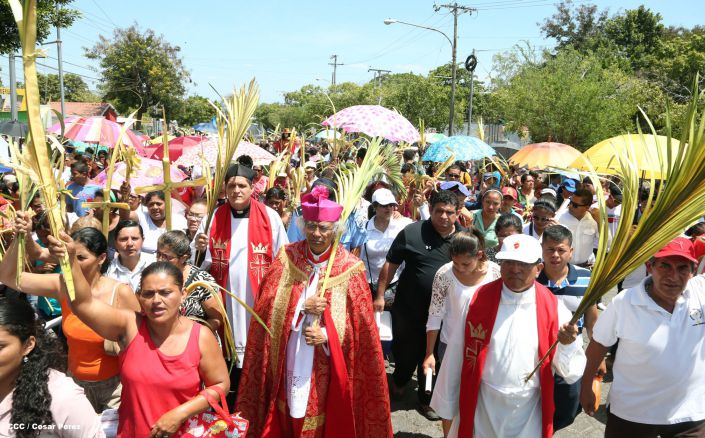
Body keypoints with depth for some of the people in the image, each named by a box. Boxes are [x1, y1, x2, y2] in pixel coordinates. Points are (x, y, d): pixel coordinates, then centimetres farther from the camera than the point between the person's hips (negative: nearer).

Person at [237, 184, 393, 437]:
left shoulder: (349, 268, -7)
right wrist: (301, 306, -17)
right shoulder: (287, 257, 0)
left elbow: (361, 325, -6)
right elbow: (266, 304, -3)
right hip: (288, 359, 2)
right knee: (288, 415, 15)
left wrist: (327, 335, -18)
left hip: (326, 365, -2)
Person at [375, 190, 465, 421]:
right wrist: (380, 295, -5)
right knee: (406, 351, 16)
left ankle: (427, 399, 35)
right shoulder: (412, 233, -10)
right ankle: (399, 381, 47)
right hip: (408, 309, -2)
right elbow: (391, 264, -4)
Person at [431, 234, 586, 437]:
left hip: (529, 413, 0)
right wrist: (447, 404, 2)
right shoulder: (479, 300, -9)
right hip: (480, 407, 0)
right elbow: (457, 357, -3)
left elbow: (572, 373, -8)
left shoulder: (553, 308, -9)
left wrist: (567, 345, -28)